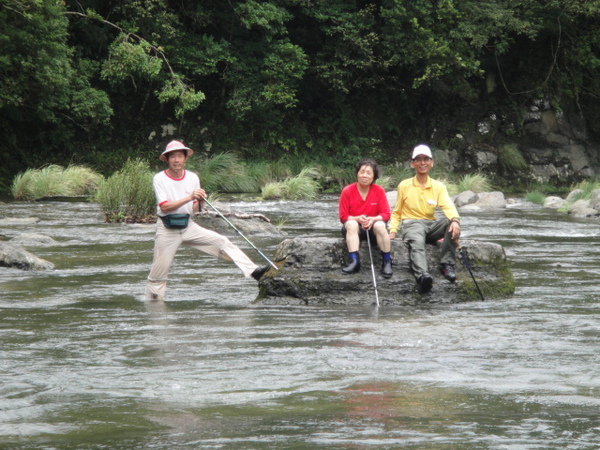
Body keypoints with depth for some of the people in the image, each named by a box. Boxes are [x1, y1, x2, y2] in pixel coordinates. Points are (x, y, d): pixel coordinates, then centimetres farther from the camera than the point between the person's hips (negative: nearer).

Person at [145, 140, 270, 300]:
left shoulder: (192, 178, 4)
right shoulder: (160, 179, -9)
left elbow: (194, 209, 8)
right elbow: (164, 207, -20)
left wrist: (199, 201, -15)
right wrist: (189, 197, -27)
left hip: (187, 226, 4)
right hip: (166, 229, -4)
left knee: (221, 242, -11)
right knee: (159, 271, -2)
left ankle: (252, 270, -15)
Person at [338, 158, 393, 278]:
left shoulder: (379, 190, -4)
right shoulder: (347, 191, -7)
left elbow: (385, 214, -5)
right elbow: (343, 216, -6)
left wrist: (373, 219, -25)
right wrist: (358, 219, -25)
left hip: (373, 227, 0)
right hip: (354, 228, 0)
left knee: (380, 225, -32)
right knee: (351, 224, -33)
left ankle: (387, 262, -27)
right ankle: (354, 261, -42)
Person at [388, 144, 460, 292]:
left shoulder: (438, 186, 9)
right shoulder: (404, 186, 8)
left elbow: (448, 206, -8)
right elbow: (396, 212, 15)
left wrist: (455, 220, -31)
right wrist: (393, 230, -3)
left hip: (431, 225, 3)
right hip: (411, 224, -3)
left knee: (450, 222, -28)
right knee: (417, 241, -38)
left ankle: (447, 264, -25)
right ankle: (422, 274, -66)